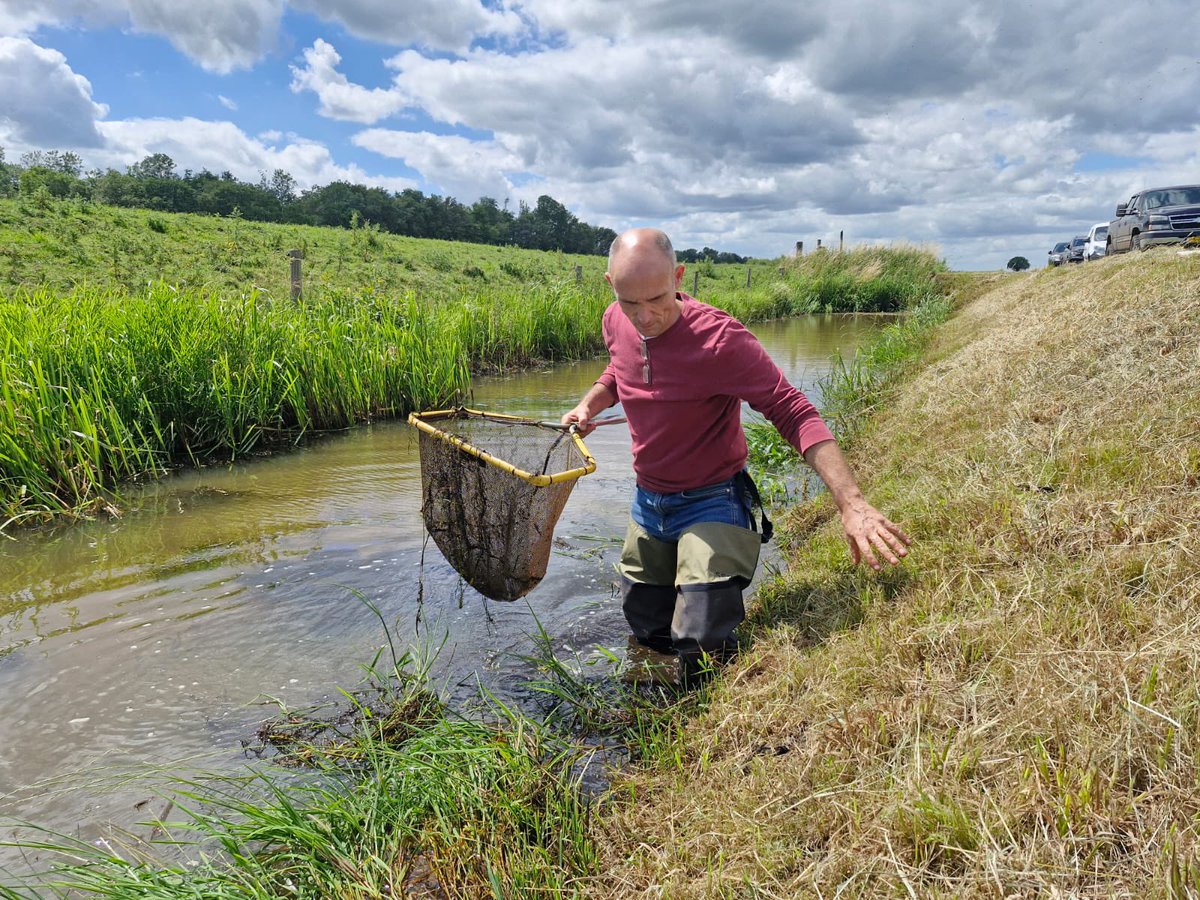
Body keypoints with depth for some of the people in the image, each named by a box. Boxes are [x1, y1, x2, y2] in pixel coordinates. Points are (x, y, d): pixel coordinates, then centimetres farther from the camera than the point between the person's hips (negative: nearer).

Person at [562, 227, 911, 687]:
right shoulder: (617, 323, -7)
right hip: (648, 502, 6)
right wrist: (587, 406, -2)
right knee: (644, 631, 19)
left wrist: (851, 501, -36)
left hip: (711, 504, -6)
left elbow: (793, 413, -26)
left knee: (702, 648, -12)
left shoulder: (718, 338, -26)